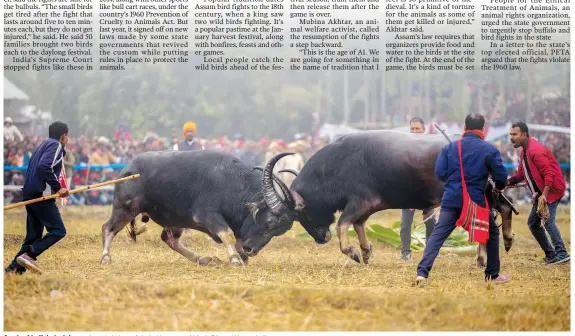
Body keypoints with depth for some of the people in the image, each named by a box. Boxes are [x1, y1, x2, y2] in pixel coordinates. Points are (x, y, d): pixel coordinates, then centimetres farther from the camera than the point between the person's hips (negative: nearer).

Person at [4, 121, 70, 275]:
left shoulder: (43, 145, 23)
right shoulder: (56, 145, -4)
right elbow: (44, 166, -21)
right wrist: (58, 188, -19)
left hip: (29, 194, 9)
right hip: (42, 194, -9)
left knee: (34, 235, 12)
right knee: (58, 230, -10)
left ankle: (14, 268, 2)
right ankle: (28, 255, -23)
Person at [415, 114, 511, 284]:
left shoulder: (449, 147, 3)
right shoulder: (489, 149, -3)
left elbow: (440, 172, 2)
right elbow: (501, 175, -2)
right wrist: (499, 187, 21)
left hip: (451, 200, 1)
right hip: (477, 201, -1)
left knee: (438, 234, -2)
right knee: (492, 233, 19)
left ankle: (422, 272, -19)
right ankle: (493, 275, 21)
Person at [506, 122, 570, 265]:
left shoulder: (536, 150, -20)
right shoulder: (524, 152, 12)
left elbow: (549, 173, -25)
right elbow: (521, 174, 17)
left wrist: (544, 194, -31)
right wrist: (507, 182, 1)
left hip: (552, 189, -11)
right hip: (541, 192, 11)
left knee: (548, 221, -19)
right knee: (533, 222, 10)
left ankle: (561, 253, -18)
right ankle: (550, 253, 14)